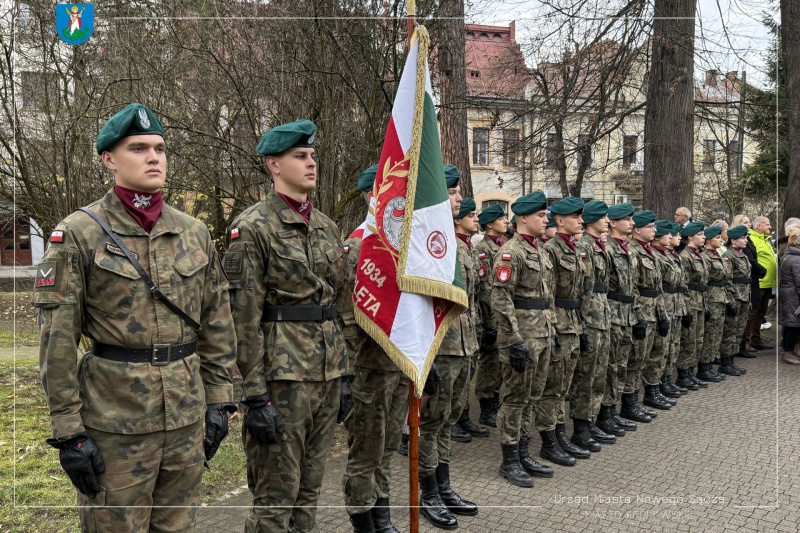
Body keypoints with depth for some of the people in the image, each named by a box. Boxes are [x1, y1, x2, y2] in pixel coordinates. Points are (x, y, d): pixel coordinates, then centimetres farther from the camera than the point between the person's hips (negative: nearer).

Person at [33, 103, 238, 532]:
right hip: (115, 420, -4)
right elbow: (57, 340, -8)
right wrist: (68, 432, -10)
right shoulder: (78, 234, -7)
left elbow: (217, 322, 10)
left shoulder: (194, 232, 6)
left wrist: (218, 399, 8)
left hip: (188, 415, 4)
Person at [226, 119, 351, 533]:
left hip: (327, 374, 7)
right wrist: (255, 395, -17)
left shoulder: (326, 227, 13)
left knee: (309, 488, 16)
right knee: (276, 497, 2)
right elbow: (243, 318, -14)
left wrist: (343, 372, 15)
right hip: (282, 375, -7)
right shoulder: (252, 227, -9)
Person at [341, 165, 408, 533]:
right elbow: (346, 312, -17)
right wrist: (358, 362, -17)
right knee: (366, 450, 5)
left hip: (403, 363, 7)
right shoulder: (358, 245, -13)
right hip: (372, 365, -7)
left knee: (387, 445, 18)